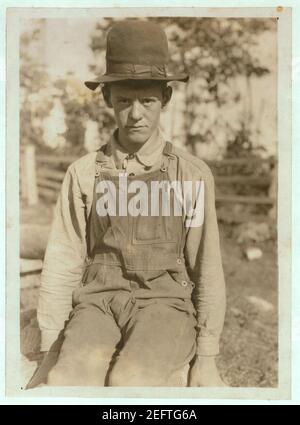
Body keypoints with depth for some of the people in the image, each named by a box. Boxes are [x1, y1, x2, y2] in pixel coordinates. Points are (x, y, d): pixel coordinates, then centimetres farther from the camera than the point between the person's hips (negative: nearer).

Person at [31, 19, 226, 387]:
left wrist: (206, 360, -1)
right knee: (69, 381, -31)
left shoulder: (193, 175, 1)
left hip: (165, 307, -1)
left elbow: (207, 270, 2)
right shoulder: (83, 174, 4)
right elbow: (62, 264, 3)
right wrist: (50, 352, -1)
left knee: (127, 384, -32)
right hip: (99, 304, 1)